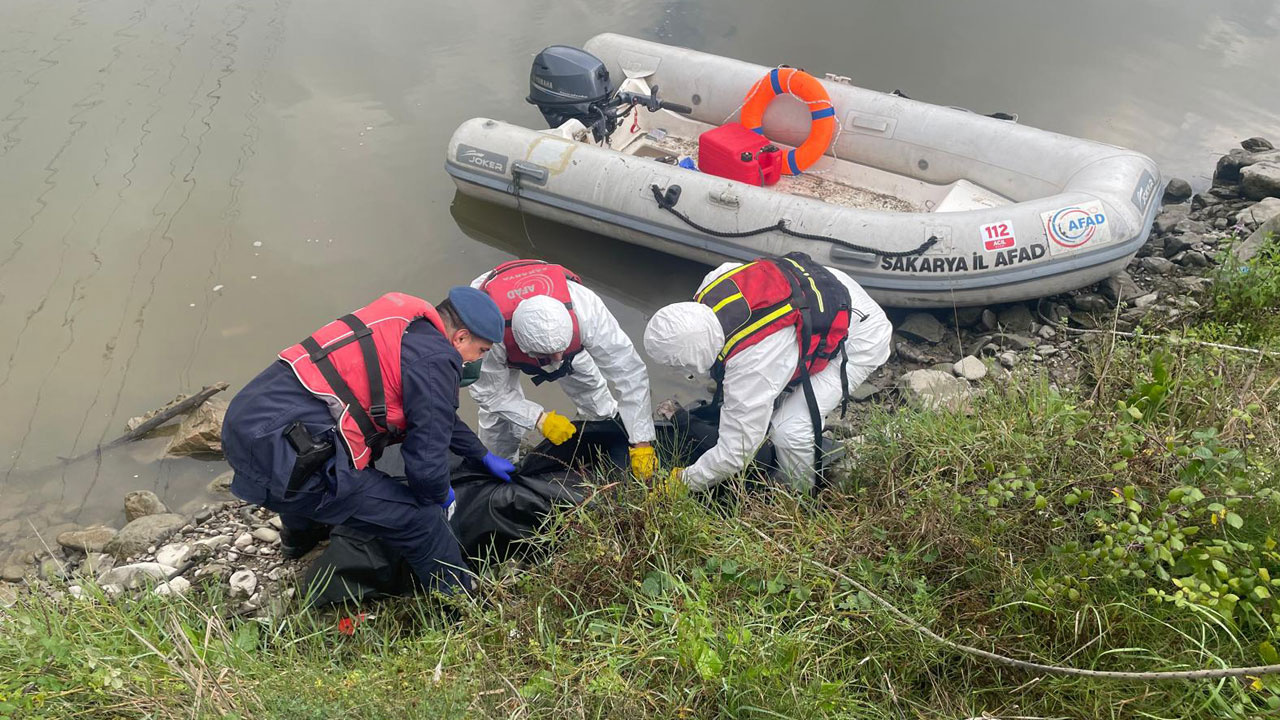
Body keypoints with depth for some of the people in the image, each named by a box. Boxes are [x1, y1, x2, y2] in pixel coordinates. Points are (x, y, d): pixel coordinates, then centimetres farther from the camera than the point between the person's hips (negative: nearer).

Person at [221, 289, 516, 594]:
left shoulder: (406, 323, 17)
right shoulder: (435, 359, -11)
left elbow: (436, 412, 34)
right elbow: (426, 464, -11)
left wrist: (483, 456, 44)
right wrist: (439, 496, 13)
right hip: (281, 455, -10)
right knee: (420, 520, -6)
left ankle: (300, 535, 72)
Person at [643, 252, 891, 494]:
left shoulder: (750, 369, -37)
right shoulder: (711, 287, -20)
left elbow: (735, 454, -26)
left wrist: (683, 482, -8)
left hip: (861, 339, -9)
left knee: (789, 430, -16)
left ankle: (804, 496, 12)